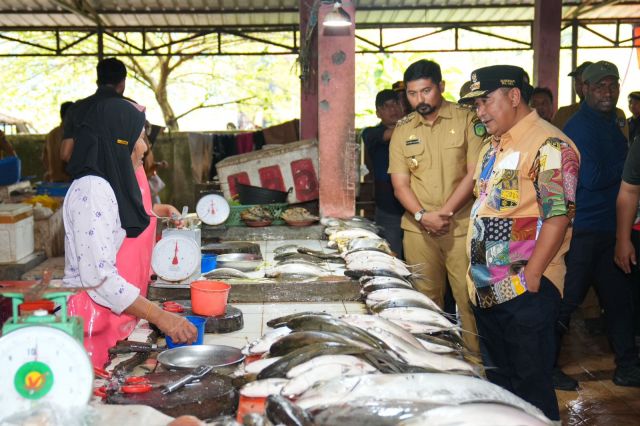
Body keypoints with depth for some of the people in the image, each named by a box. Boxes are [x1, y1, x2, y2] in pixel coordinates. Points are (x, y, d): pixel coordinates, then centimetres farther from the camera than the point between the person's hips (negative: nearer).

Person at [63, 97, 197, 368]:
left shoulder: (111, 187, 13)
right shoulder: (92, 190, -17)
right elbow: (100, 277, -22)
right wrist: (159, 317, -22)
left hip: (114, 321, 9)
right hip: (92, 322, -9)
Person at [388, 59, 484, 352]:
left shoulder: (466, 120, 0)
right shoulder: (402, 131, 11)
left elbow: (474, 174, -6)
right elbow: (400, 184, 6)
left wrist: (445, 212, -12)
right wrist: (423, 215, -11)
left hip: (461, 226, -3)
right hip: (418, 229, 3)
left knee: (470, 298, -3)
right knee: (426, 299, 8)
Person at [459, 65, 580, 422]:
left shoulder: (549, 146, -12)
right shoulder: (494, 147, 15)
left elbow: (558, 217, -19)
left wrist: (530, 277, -20)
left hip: (526, 290, -8)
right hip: (487, 289, 9)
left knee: (530, 384, 3)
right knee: (498, 379, 19)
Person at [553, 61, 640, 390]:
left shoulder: (611, 125, 16)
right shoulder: (580, 127, -14)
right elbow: (592, 178, -22)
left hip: (608, 227, 9)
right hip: (583, 229, -9)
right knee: (567, 300, 0)